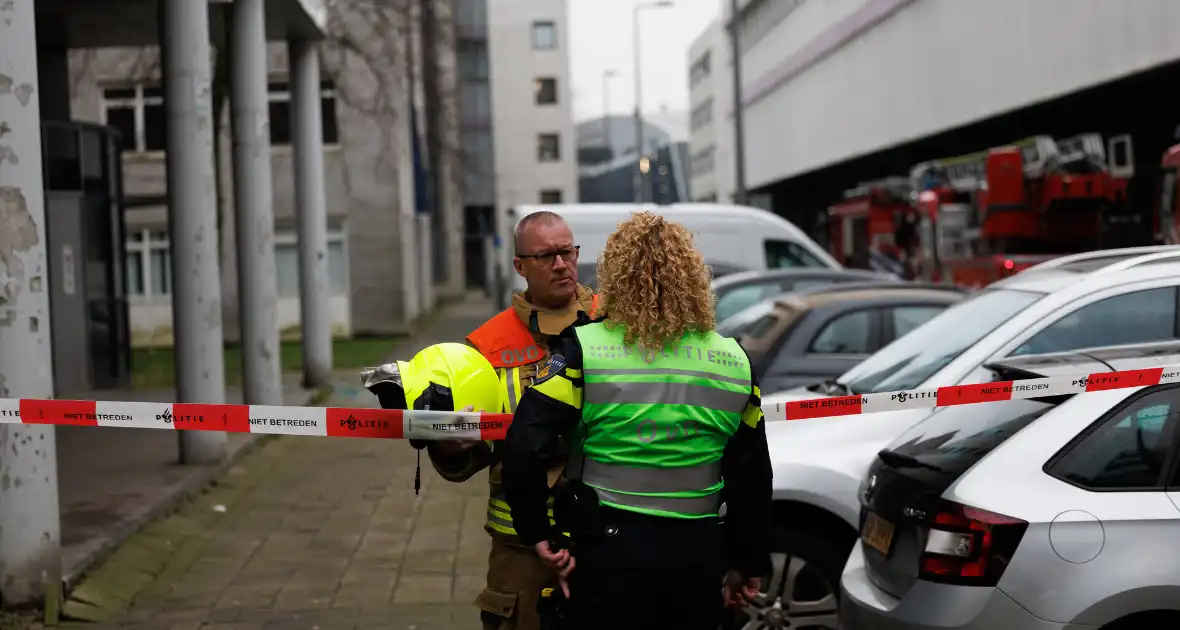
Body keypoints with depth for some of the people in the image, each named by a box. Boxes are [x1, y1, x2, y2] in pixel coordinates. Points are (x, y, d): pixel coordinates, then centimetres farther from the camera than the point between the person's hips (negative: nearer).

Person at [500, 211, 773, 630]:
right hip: (700, 557, 3)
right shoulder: (734, 362, 3)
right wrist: (751, 565, 17)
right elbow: (753, 477, 7)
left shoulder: (583, 349, -9)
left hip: (610, 553, -3)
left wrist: (539, 534, -5)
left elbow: (524, 449, -16)